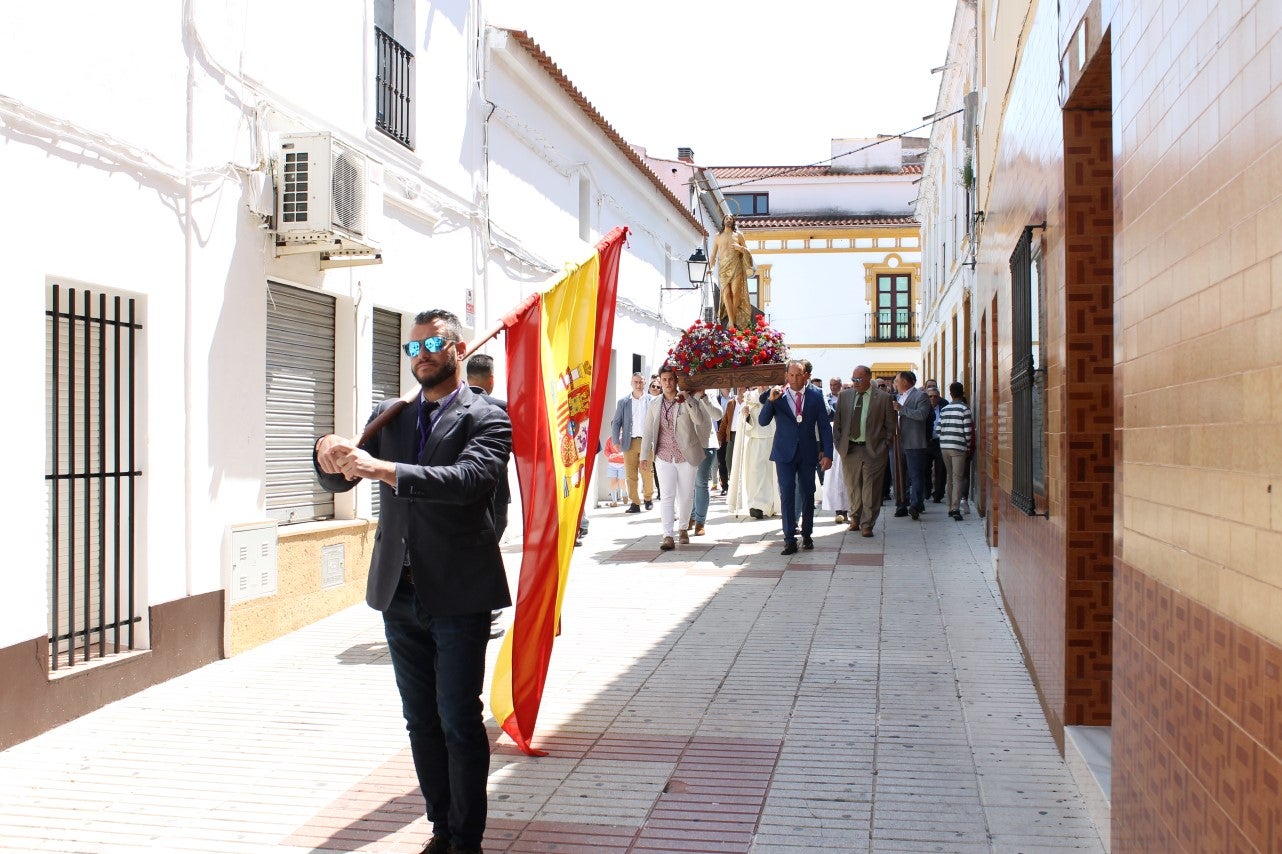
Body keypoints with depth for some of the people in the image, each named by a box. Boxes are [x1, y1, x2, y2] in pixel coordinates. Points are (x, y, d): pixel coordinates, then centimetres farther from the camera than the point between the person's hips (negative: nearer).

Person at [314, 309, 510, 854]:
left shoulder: (486, 419, -4)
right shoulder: (390, 416, 13)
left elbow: (469, 479, -23)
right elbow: (339, 482, 9)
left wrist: (385, 470, -31)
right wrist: (330, 455, -15)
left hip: (458, 596, -5)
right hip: (399, 593, 6)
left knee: (459, 720, -1)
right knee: (421, 722, 13)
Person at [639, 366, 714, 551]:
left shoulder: (687, 401, 0)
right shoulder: (655, 406, 8)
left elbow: (700, 421, -15)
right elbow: (648, 432, 12)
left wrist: (688, 401, -21)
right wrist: (644, 455, 7)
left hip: (686, 457, -1)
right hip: (664, 457, 1)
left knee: (685, 496, 8)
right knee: (666, 496, -7)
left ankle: (683, 528, 29)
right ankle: (668, 536, -11)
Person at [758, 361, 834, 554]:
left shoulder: (815, 395, -1)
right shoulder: (778, 395, -2)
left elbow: (825, 426, 2)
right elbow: (763, 421, -7)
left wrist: (827, 454, -2)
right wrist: (770, 400, -22)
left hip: (808, 453, 1)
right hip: (785, 452, -1)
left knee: (808, 494, 10)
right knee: (787, 495, -4)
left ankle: (806, 535, 24)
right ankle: (790, 540, -2)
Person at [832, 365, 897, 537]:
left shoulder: (883, 398, 0)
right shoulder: (844, 396, 8)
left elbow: (890, 425, 4)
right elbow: (837, 422, 12)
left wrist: (884, 446, -1)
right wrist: (838, 444, 5)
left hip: (874, 450, -3)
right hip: (849, 449, 3)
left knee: (871, 489, -2)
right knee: (852, 487, 10)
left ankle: (867, 524, 6)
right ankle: (855, 518, 29)